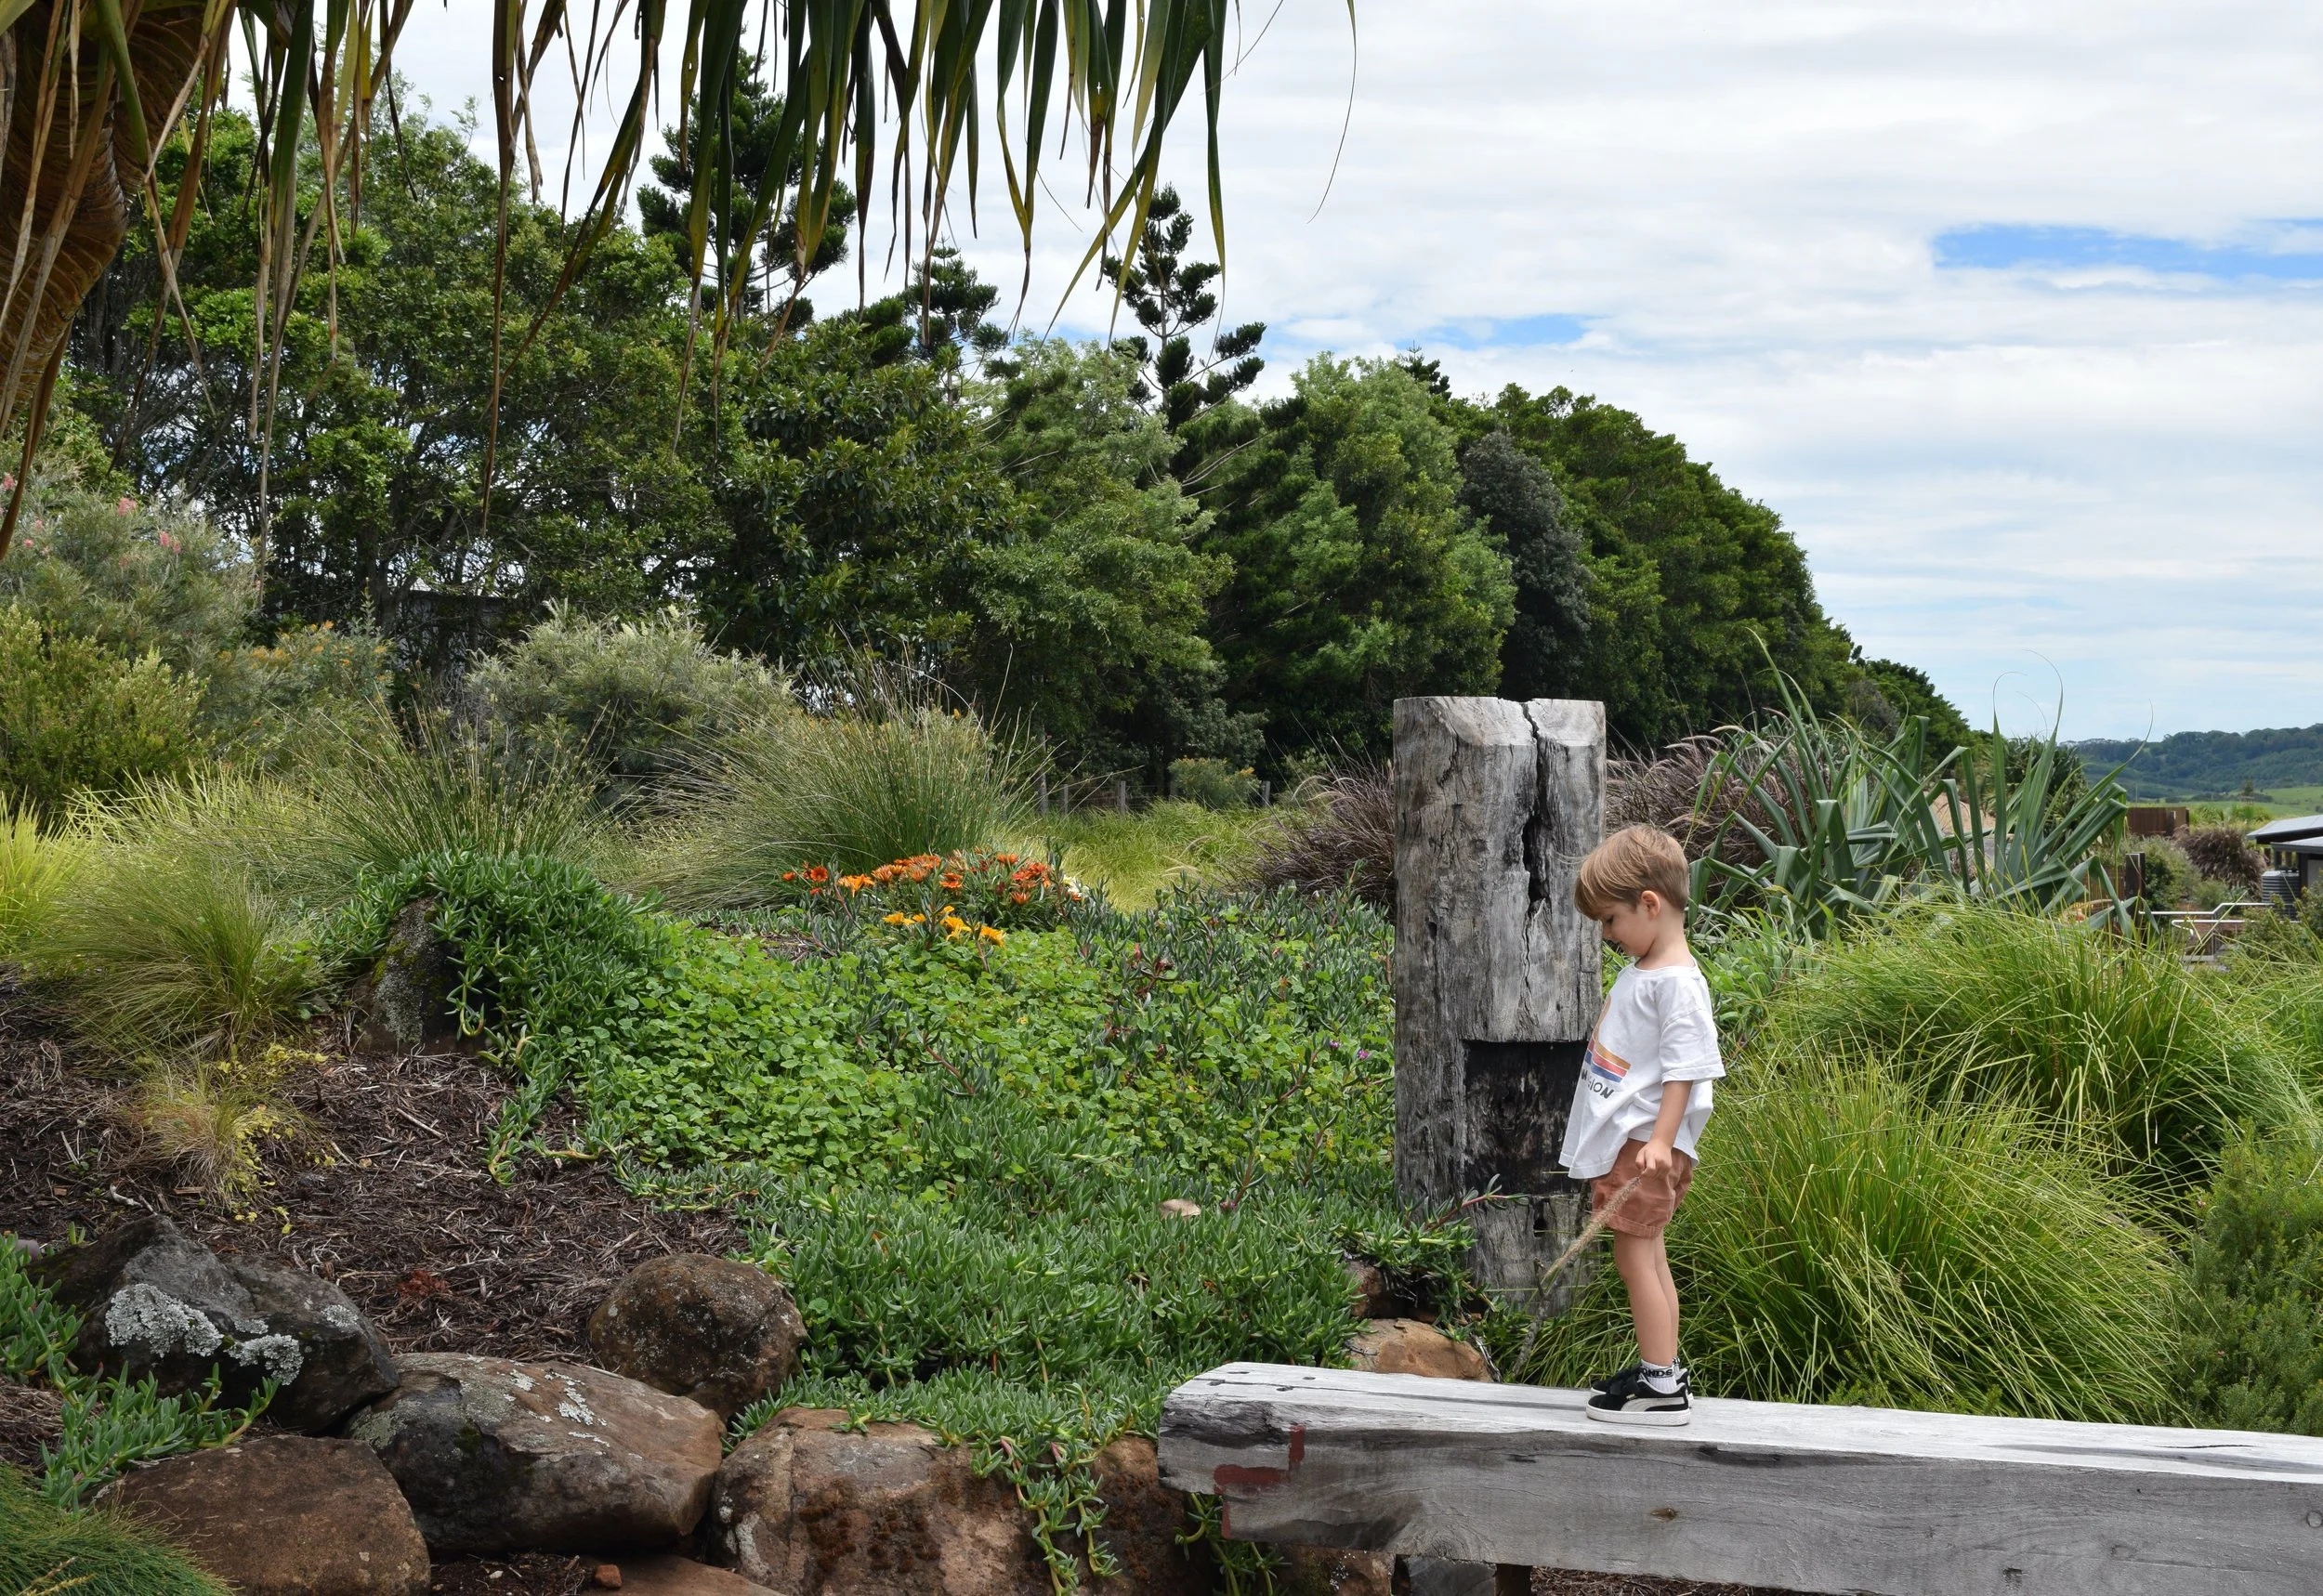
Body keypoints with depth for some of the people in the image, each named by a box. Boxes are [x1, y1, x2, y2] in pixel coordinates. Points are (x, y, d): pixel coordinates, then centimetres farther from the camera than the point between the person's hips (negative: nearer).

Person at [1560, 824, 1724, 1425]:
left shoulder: (1678, 982, -16)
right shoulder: (1640, 971, 15)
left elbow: (1685, 1070, -21)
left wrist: (1661, 1141, -27)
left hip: (1646, 1141, -10)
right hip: (1619, 1136, 10)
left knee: (1634, 1252, -9)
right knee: (1645, 1253, 15)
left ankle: (1663, 1389, -6)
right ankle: (1662, 1371, 24)